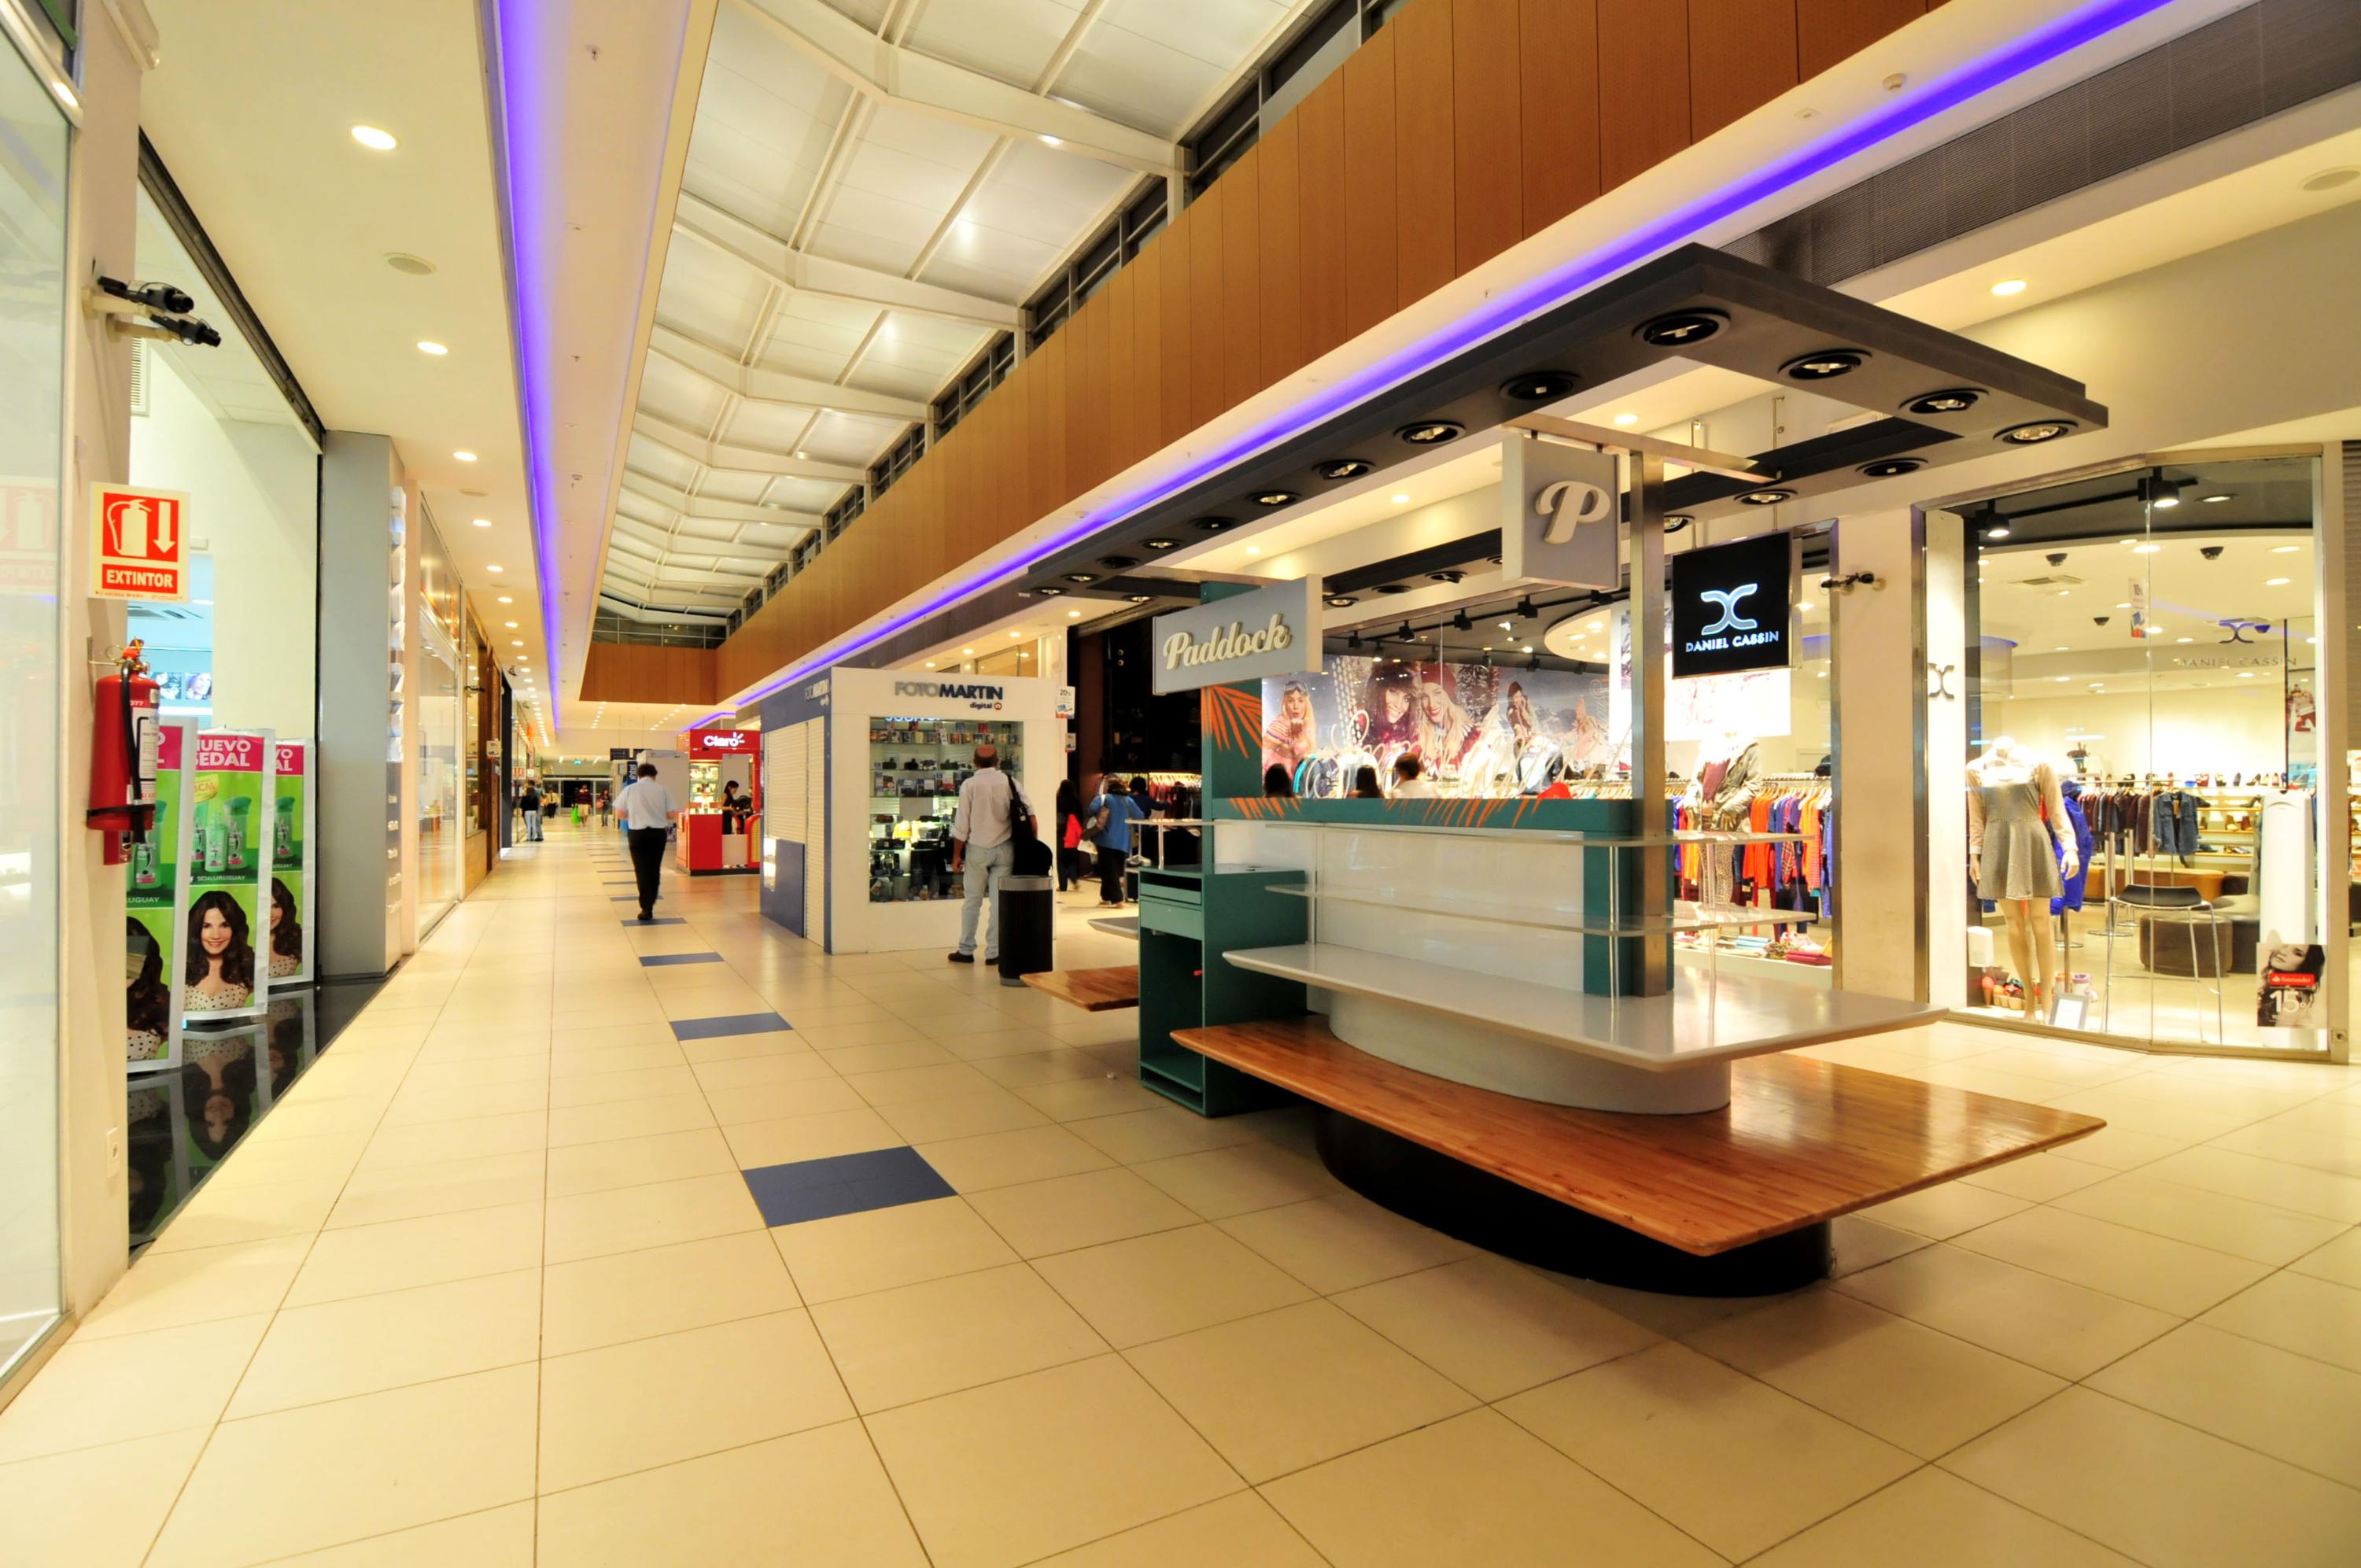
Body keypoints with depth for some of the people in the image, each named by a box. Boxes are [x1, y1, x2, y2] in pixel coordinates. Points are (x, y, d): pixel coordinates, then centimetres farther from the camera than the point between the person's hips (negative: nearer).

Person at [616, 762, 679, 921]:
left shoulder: (630, 789, -1)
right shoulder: (663, 790, -1)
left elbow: (620, 813, 4)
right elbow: (671, 814, -2)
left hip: (637, 832, -1)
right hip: (658, 832, 1)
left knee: (642, 870, 4)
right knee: (654, 869, 14)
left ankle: (646, 909, 0)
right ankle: (650, 905, 20)